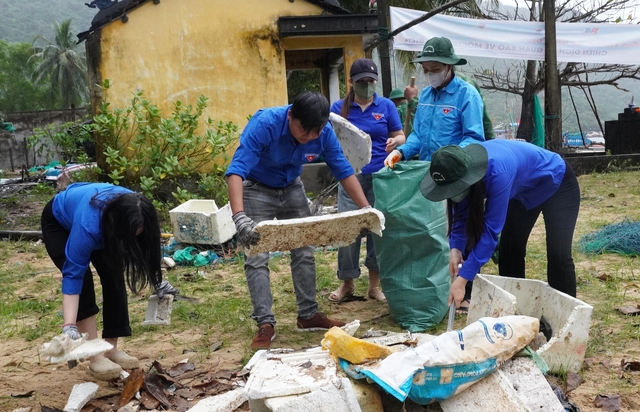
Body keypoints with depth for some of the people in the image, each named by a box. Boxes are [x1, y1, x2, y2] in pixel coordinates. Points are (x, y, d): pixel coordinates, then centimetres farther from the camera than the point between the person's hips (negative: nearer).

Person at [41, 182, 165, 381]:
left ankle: (111, 349, 1)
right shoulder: (88, 226, -45)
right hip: (59, 222, -5)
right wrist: (69, 326, -48)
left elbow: (142, 246, -8)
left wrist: (156, 279, -5)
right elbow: (73, 275, -41)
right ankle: (95, 359, -15)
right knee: (83, 282, -20)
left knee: (114, 278, -9)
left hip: (102, 223, 5)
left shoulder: (134, 213, -31)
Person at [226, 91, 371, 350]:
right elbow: (237, 170, -42)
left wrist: (366, 208, -19)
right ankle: (265, 324, -1)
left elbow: (344, 171, -10)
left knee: (304, 253, 6)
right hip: (257, 190, -4)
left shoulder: (324, 133, -21)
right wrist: (240, 217, -56)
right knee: (257, 259, -9)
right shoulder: (265, 124, -35)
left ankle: (308, 315, 19)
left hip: (292, 189, 5)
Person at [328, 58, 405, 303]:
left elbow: (400, 136, 7)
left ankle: (375, 284, 16)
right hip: (351, 175, 0)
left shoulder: (386, 106, 6)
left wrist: (394, 142, -16)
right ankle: (347, 283, 12)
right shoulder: (339, 108, 5)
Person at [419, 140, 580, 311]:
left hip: (557, 184, -7)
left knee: (558, 255, -13)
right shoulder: (461, 167, -23)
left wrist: (462, 279, -40)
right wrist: (456, 248, -24)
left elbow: (491, 229, -40)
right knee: (509, 250, 3)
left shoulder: (498, 173, -43)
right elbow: (461, 213, -8)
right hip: (524, 191, 7)